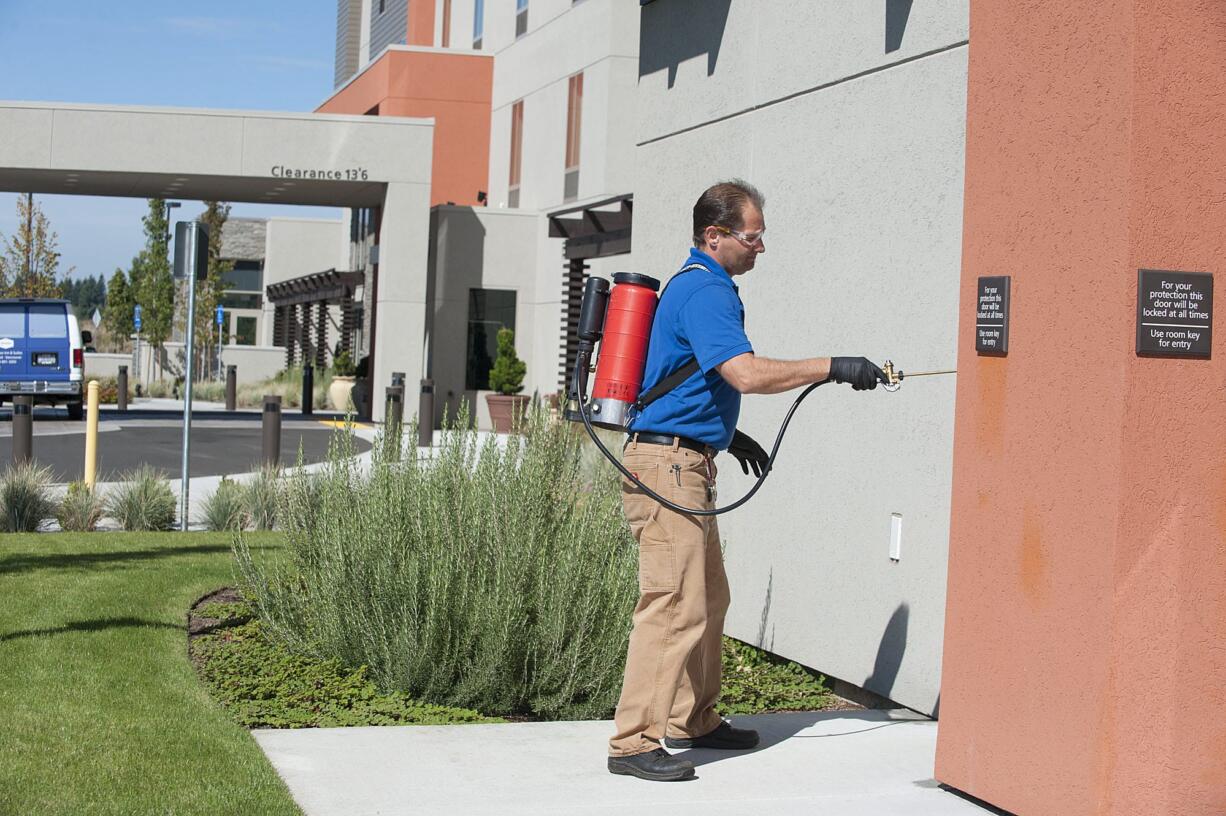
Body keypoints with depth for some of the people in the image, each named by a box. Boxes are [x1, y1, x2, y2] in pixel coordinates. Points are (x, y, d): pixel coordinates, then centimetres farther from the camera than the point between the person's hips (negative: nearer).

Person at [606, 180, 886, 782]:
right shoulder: (704, 291, -15)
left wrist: (728, 436, 25)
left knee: (709, 598, 16)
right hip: (666, 464, -11)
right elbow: (746, 373, -27)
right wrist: (833, 367, -22)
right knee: (675, 604, -12)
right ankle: (634, 742, -10)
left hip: (686, 464, 11)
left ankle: (693, 720, 26)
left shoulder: (703, 287, 19)